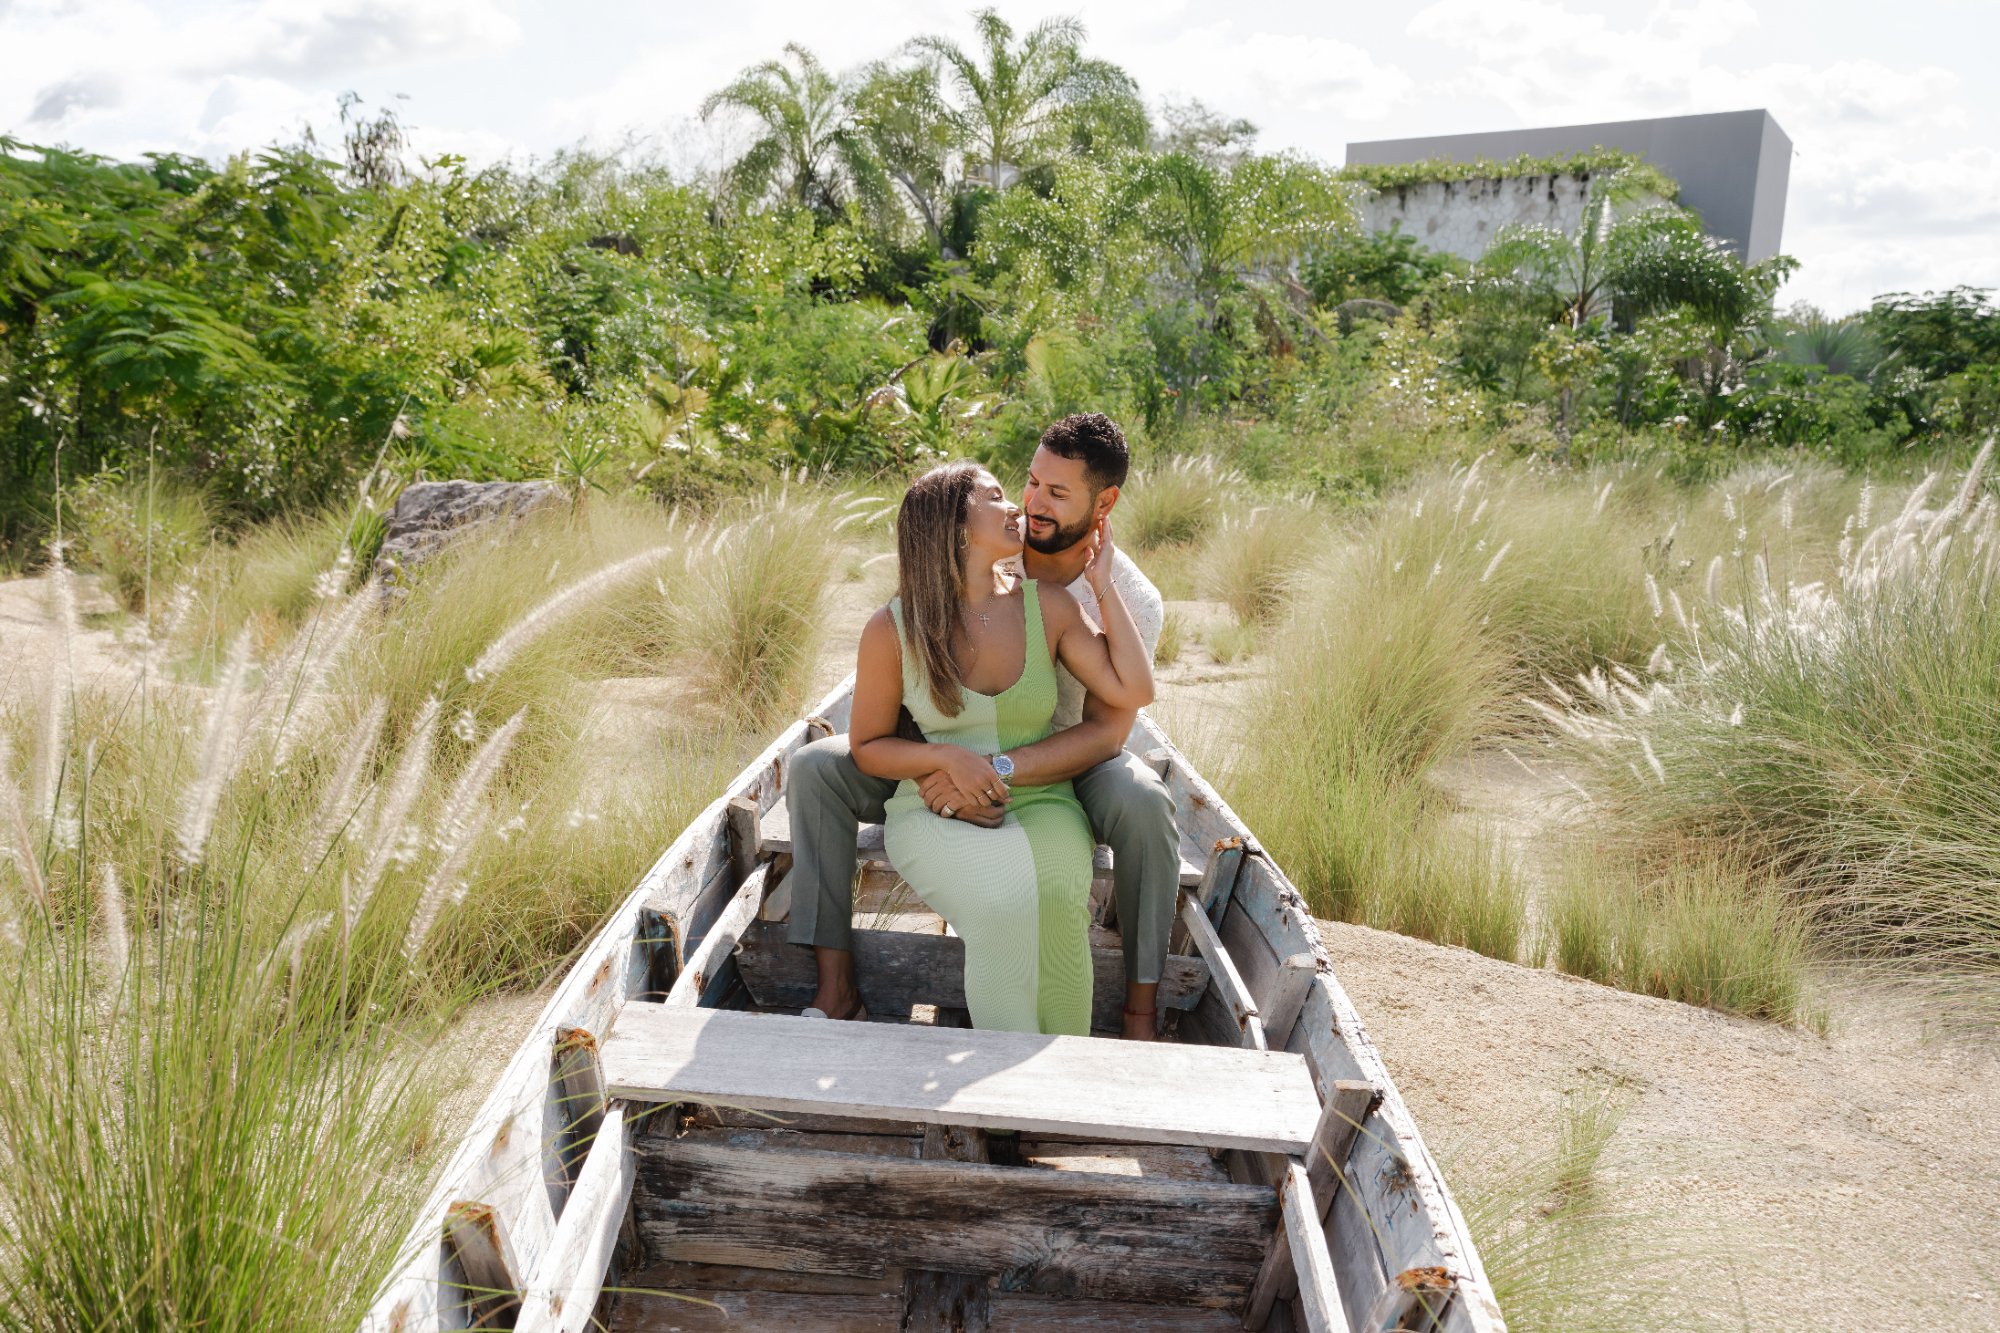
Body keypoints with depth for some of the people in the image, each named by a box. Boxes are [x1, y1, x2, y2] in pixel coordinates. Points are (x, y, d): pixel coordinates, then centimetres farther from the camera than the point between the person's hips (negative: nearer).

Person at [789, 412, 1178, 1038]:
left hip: (1062, 764, -2)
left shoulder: (1130, 599, -17)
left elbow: (1106, 733, -27)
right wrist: (947, 774, -27)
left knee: (1142, 803, -36)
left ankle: (1141, 1008, -19)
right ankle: (836, 986, -16)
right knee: (814, 769, -17)